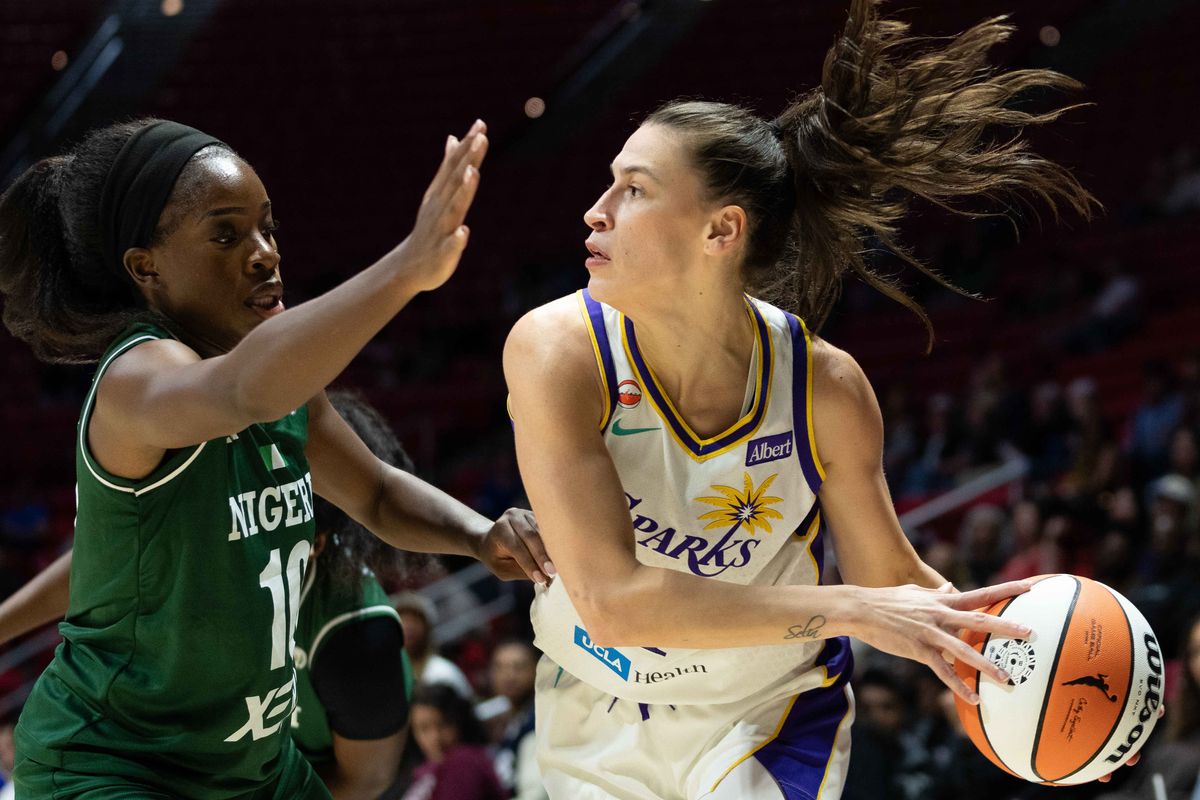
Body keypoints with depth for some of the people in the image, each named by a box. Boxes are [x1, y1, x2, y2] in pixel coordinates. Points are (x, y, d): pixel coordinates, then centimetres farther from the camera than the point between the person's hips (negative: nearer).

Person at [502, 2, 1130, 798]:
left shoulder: (825, 387, -21)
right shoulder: (558, 352, -26)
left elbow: (892, 578, -6)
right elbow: (610, 598, -35)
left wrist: (1009, 648, -26)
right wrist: (849, 611, -40)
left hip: (767, 728, 0)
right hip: (595, 729, 1)